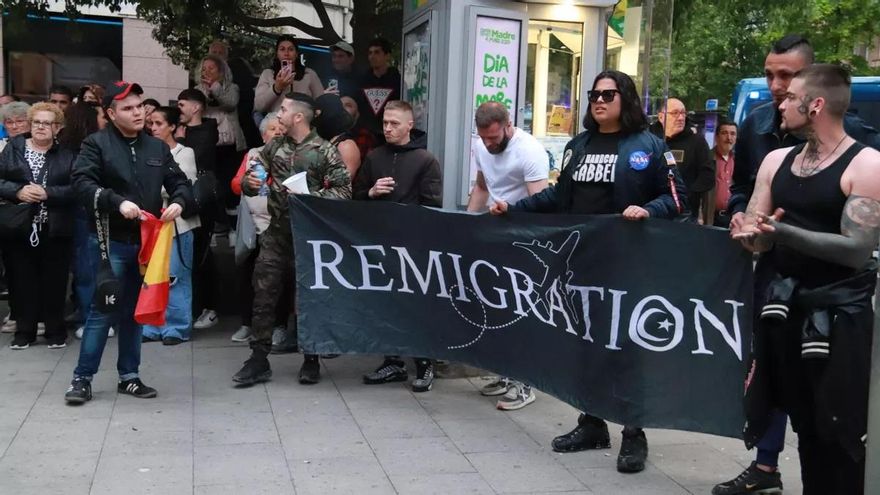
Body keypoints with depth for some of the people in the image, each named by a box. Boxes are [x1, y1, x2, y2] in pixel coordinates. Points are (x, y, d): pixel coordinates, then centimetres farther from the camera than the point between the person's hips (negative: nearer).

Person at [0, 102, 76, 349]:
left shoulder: (66, 155, 4)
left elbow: (76, 189, -6)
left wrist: (47, 193, -18)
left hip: (54, 230, -1)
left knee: (54, 281, 4)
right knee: (22, 279, 6)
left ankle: (56, 330, 15)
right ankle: (24, 330, 16)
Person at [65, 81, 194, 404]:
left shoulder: (157, 147, 12)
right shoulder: (96, 144, -3)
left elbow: (180, 182, 13)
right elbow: (82, 183, -13)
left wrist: (179, 202, -9)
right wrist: (117, 202, -26)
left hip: (147, 242, 5)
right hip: (112, 242, -5)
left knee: (135, 311, 12)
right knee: (104, 310, -5)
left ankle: (129, 376, 22)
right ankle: (82, 378, 7)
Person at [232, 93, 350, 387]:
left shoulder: (325, 151, -8)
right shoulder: (274, 147, 7)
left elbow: (344, 191, -11)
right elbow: (251, 180, 13)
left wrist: (310, 197, -21)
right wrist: (250, 182, -10)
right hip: (276, 233, 4)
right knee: (263, 295, 3)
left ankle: (311, 361, 21)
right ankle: (259, 361, 12)